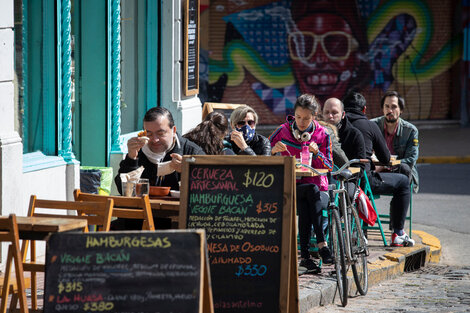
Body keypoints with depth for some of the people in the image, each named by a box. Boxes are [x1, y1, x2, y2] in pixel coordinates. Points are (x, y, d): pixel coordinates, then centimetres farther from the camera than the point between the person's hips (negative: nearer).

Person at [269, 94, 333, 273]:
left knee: (304, 205, -35)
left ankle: (305, 254, -37)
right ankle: (321, 243, -37)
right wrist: (274, 150, -15)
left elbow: (329, 167, 5)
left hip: (318, 189, 1)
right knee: (312, 190, -35)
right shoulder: (283, 131, 5)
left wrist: (317, 153, -13)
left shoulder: (321, 134, 6)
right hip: (290, 189, -1)